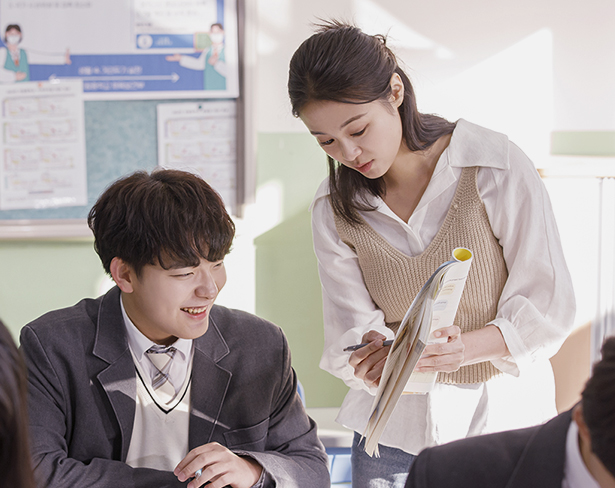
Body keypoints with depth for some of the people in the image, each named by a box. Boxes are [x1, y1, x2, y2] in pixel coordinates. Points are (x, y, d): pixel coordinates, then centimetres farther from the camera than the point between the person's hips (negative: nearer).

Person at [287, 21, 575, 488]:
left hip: (501, 419, -2)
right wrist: (373, 362, -28)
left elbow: (549, 307, -13)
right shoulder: (334, 206, -2)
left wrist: (464, 348, -30)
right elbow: (351, 328, -4)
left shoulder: (497, 166, -14)